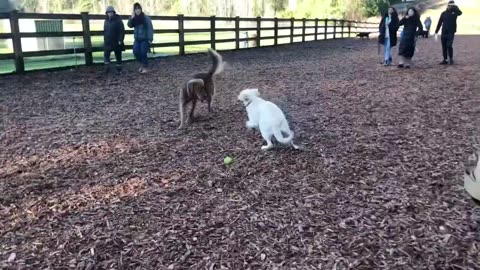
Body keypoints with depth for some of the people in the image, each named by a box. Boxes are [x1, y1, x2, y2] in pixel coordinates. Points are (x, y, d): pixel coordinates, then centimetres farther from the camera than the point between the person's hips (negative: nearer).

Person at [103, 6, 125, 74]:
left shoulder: (118, 20, -8)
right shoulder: (106, 21, 10)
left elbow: (122, 31, -12)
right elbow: (105, 31, 19)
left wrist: (120, 40, -19)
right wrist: (105, 39, 14)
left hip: (117, 42, -5)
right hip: (108, 42, 5)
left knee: (118, 55, 5)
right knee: (106, 54, -5)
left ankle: (119, 68, 13)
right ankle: (107, 67, -2)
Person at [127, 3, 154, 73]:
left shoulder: (146, 18, -11)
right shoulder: (134, 18, 6)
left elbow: (150, 28, -13)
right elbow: (130, 25, -1)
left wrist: (150, 39, -19)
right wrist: (131, 18, -18)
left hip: (145, 39, -5)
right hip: (137, 39, 5)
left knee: (143, 53, -9)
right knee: (136, 53, -1)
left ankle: (145, 67, 9)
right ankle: (143, 64, 22)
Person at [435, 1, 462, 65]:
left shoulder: (454, 12, 1)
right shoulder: (443, 13, 8)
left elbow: (460, 13, -22)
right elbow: (439, 23, 10)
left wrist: (454, 7, -16)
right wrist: (436, 32, 7)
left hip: (451, 33, -3)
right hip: (444, 32, 3)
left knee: (449, 46, -14)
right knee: (444, 47, 4)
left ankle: (451, 59, 2)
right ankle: (445, 60, 12)